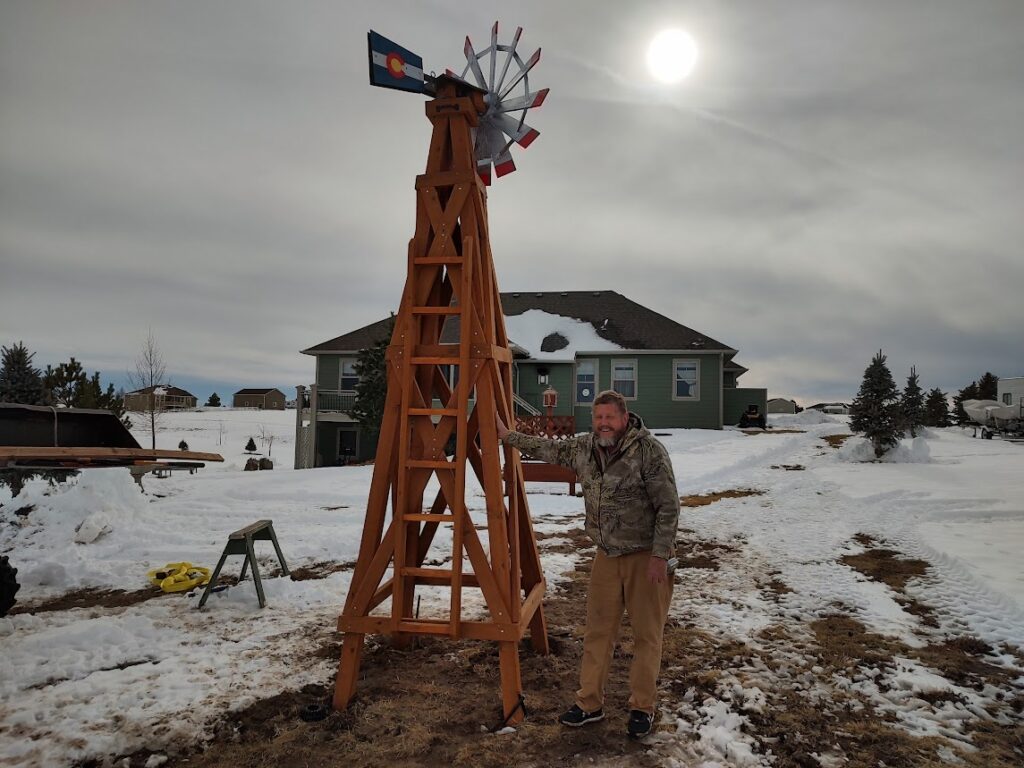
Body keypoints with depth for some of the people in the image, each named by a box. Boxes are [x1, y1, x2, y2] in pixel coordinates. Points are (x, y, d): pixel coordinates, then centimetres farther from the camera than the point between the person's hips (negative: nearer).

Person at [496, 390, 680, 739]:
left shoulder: (649, 450, -17)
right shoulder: (584, 447, 0)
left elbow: (668, 506, -16)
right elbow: (550, 449, 18)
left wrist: (660, 556, -18)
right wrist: (509, 436, 19)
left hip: (646, 556, -5)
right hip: (607, 555, 5)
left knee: (647, 634, 6)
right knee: (598, 631, 12)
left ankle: (642, 708, 23)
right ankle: (589, 703, 26)